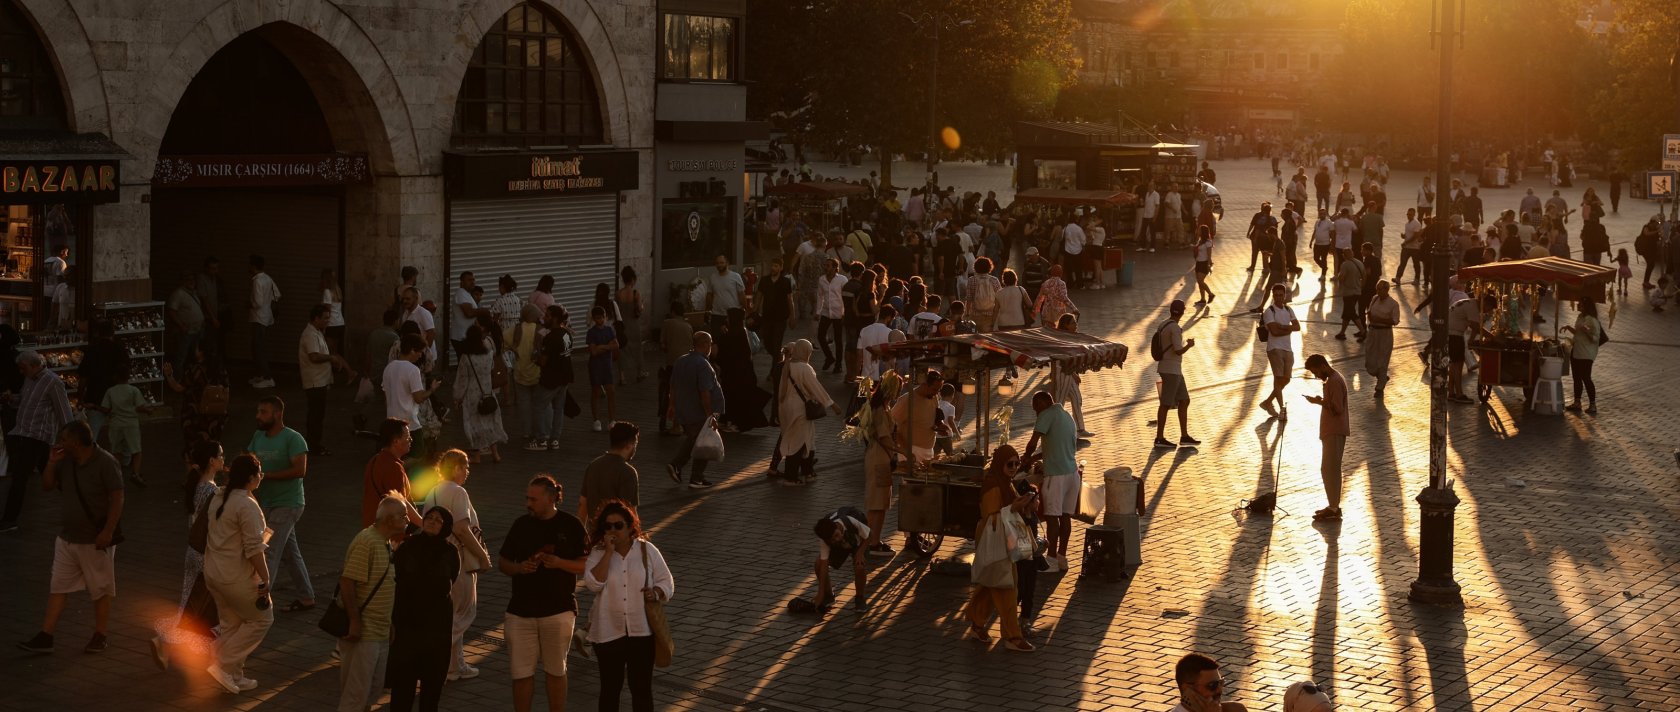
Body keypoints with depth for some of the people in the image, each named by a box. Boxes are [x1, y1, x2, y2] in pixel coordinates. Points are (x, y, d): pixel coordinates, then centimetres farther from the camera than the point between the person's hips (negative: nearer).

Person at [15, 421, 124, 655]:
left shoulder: (105, 463, -16)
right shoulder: (66, 461, 5)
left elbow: (117, 498, -17)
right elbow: (47, 486, 10)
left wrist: (108, 531, -23)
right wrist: (52, 462, -5)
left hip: (95, 541, -7)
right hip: (66, 538, 7)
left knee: (101, 590, 6)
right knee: (57, 588, 5)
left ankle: (99, 638, 18)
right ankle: (45, 637, 6)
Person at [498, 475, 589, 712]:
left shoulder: (570, 525, -4)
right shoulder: (521, 525, 5)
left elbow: (587, 565, -4)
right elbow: (502, 562, 11)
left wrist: (560, 563, -20)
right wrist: (519, 567, -11)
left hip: (558, 610, -2)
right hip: (521, 610, 2)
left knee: (555, 671, 11)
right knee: (521, 673, 2)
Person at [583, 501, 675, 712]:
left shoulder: (647, 550, 0)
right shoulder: (598, 553, -3)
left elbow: (666, 582, 5)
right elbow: (593, 584, -18)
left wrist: (656, 592, -17)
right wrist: (609, 552, -20)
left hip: (642, 631, 0)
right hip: (609, 632, 0)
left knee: (642, 688, 4)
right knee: (610, 688, 11)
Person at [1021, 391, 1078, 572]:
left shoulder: (1047, 415, -9)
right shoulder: (1067, 416, 17)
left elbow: (1033, 443, -16)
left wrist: (1026, 458, 4)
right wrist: (1034, 458, 23)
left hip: (1055, 474, -8)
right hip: (1072, 471, 8)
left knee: (1052, 516, -2)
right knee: (1065, 516, 11)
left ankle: (1052, 559, 1)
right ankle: (1062, 557, 16)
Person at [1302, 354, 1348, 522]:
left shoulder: (1334, 382, -17)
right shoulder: (1333, 379, 16)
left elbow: (1337, 409, -23)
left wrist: (1320, 401, -18)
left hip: (1334, 432, -11)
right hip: (1333, 431, 11)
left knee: (1328, 470, -10)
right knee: (1332, 469, 14)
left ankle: (1334, 509, -11)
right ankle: (1334, 506, 19)